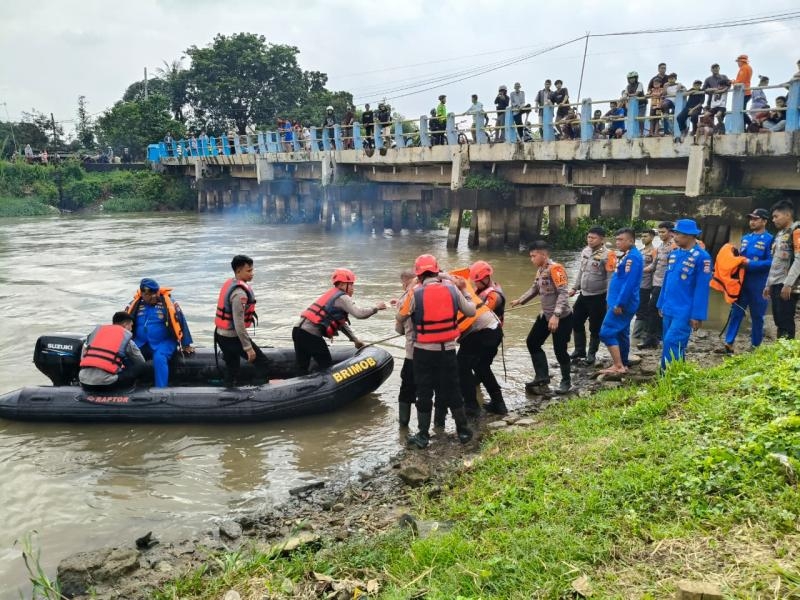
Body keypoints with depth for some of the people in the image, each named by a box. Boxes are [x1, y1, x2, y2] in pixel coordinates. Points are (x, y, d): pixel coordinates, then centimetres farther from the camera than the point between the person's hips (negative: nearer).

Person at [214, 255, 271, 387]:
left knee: (232, 369, 17)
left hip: (221, 335, 10)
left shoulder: (230, 284, 6)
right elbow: (239, 323, -26)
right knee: (263, 363, 1)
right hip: (233, 337, -10)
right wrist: (248, 347, -22)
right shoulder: (239, 293, -24)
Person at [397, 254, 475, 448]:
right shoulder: (452, 289, -5)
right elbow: (471, 311, 5)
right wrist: (463, 291, 19)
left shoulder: (415, 293, -12)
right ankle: (463, 431, 24)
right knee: (452, 390, 15)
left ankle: (423, 436, 17)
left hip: (423, 352, -2)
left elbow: (400, 318, 0)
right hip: (448, 350, 2)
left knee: (424, 392, 9)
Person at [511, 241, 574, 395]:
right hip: (546, 316, 9)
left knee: (559, 350, -4)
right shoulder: (540, 270, 8)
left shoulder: (555, 269, -20)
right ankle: (542, 377, 16)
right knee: (532, 342, 10)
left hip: (562, 318, -9)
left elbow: (563, 293, -26)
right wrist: (520, 300, 20)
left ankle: (566, 381, 16)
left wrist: (556, 315, -34)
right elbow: (535, 289, 23)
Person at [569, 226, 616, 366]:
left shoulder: (607, 255, -16)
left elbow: (611, 278, -17)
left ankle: (592, 354, 20)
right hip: (583, 294, 7)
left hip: (598, 297, -7)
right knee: (576, 322, 12)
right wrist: (575, 288, 17)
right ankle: (579, 350, 27)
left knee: (595, 327, 5)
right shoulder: (585, 251, 6)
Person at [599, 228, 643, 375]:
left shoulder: (633, 257, -18)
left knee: (607, 332, -9)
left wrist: (619, 304, -24)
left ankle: (618, 366, -5)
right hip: (623, 303, 10)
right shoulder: (627, 256, 14)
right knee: (621, 333, 15)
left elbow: (629, 283, -25)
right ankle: (622, 365, 23)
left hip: (623, 304, -10)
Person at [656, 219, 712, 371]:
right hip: (669, 309, 7)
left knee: (671, 343, -13)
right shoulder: (674, 253, 8)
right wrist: (661, 304, 17)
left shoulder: (702, 257, -12)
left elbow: (702, 288, -14)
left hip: (685, 312, -7)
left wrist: (697, 315, -15)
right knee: (673, 345, 14)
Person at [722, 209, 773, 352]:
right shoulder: (746, 238, 11)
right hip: (742, 282, 5)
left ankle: (756, 346, 18)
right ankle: (729, 343, 5)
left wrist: (751, 264, -21)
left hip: (758, 285, -5)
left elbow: (771, 262, -17)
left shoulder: (769, 239, -9)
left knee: (757, 315, 7)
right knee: (736, 312, 4)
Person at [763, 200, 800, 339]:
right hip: (776, 285, 8)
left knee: (786, 322, -8)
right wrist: (768, 284, 20)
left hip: (788, 286, -8)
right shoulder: (779, 235, 20)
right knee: (779, 321, 8)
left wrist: (788, 284, -21)